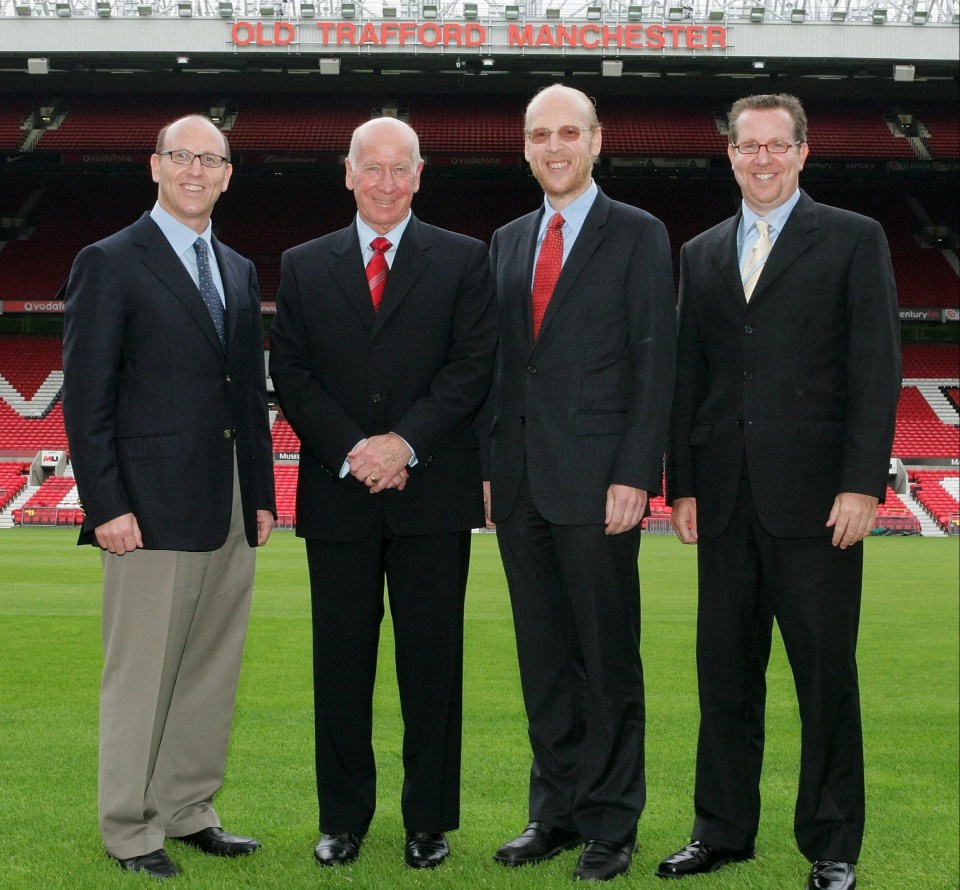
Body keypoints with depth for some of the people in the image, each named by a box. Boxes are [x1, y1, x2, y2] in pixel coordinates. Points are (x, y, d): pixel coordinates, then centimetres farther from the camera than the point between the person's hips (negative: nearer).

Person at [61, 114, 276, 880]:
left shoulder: (239, 272, 16)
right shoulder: (110, 264, -4)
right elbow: (86, 396, -9)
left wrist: (263, 494, 11)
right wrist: (106, 505, -15)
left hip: (230, 512, 7)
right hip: (153, 508, -6)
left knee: (212, 671, 12)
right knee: (141, 674, 1)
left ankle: (190, 811, 24)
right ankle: (130, 831, 12)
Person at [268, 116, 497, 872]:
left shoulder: (464, 261, 5)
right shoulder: (303, 266, 10)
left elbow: (474, 365, -3)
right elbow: (290, 373, 4)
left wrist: (406, 441, -13)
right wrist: (350, 450, -9)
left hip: (433, 492, -1)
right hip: (337, 493, 2)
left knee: (432, 659, 3)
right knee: (341, 660, 7)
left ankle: (430, 821, 14)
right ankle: (343, 818, 19)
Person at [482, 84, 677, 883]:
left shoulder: (638, 237, -2)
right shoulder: (507, 242, 15)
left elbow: (654, 365, -8)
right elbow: (499, 364, 15)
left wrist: (633, 475, -14)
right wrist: (489, 467, 8)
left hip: (596, 482, -5)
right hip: (521, 484, 5)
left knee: (608, 657, 2)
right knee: (544, 657, 11)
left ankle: (612, 823, 13)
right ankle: (556, 810, 22)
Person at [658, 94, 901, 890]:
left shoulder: (854, 240, 1)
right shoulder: (702, 254, 14)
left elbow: (877, 370, -5)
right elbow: (688, 377, 13)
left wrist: (863, 483, -12)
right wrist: (682, 484, 8)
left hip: (815, 495, -4)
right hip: (725, 500, 4)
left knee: (826, 674, 3)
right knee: (726, 671, 10)